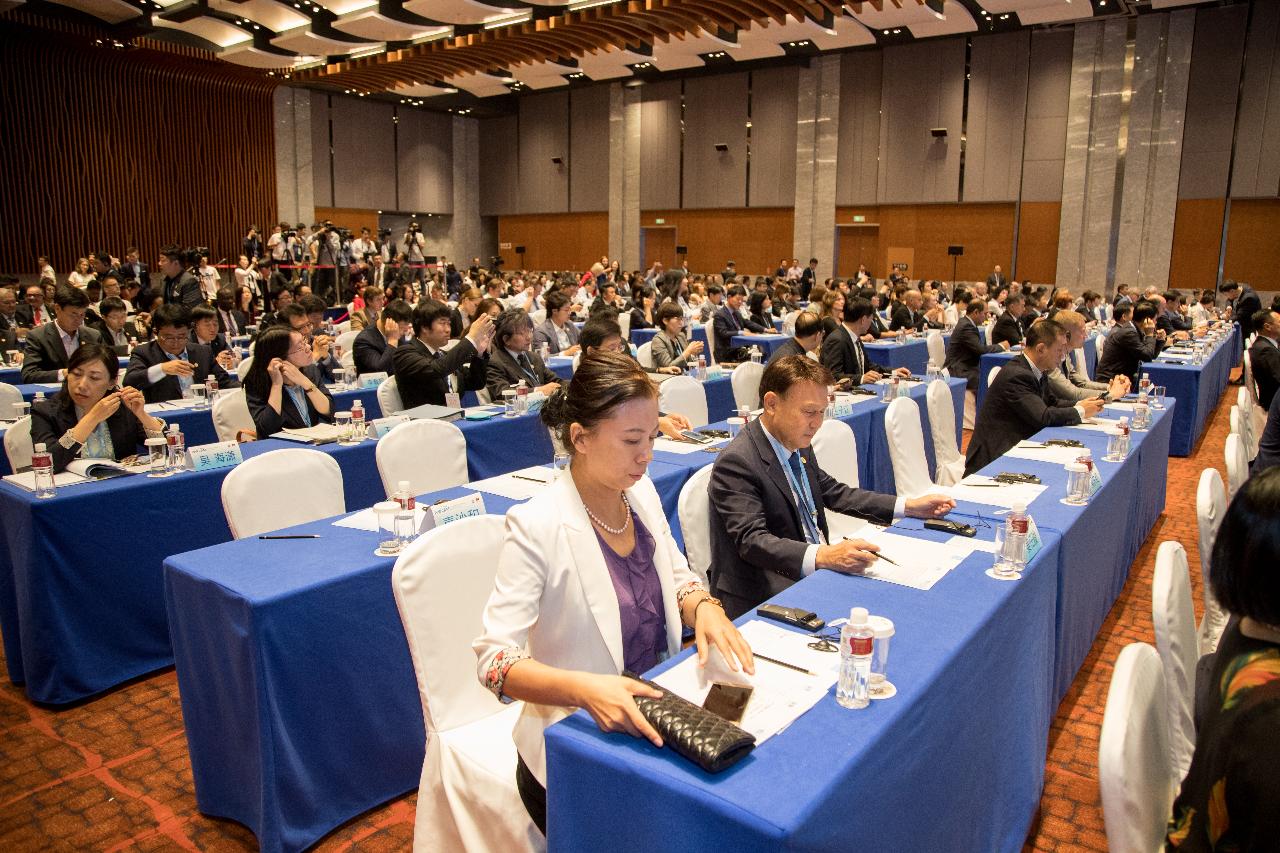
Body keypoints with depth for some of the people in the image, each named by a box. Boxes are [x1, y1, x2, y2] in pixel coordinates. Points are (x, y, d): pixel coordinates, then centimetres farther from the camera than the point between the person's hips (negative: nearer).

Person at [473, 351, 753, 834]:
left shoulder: (641, 492, 0)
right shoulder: (537, 526, -21)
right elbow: (493, 660, -22)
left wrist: (703, 608, -12)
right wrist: (584, 688, -38)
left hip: (658, 717, 6)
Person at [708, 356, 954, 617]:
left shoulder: (799, 446, 7)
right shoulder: (736, 462, -19)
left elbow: (835, 493, 20)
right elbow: (752, 541, -26)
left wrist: (910, 507, 13)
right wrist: (822, 556, -40)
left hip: (813, 574, 9)